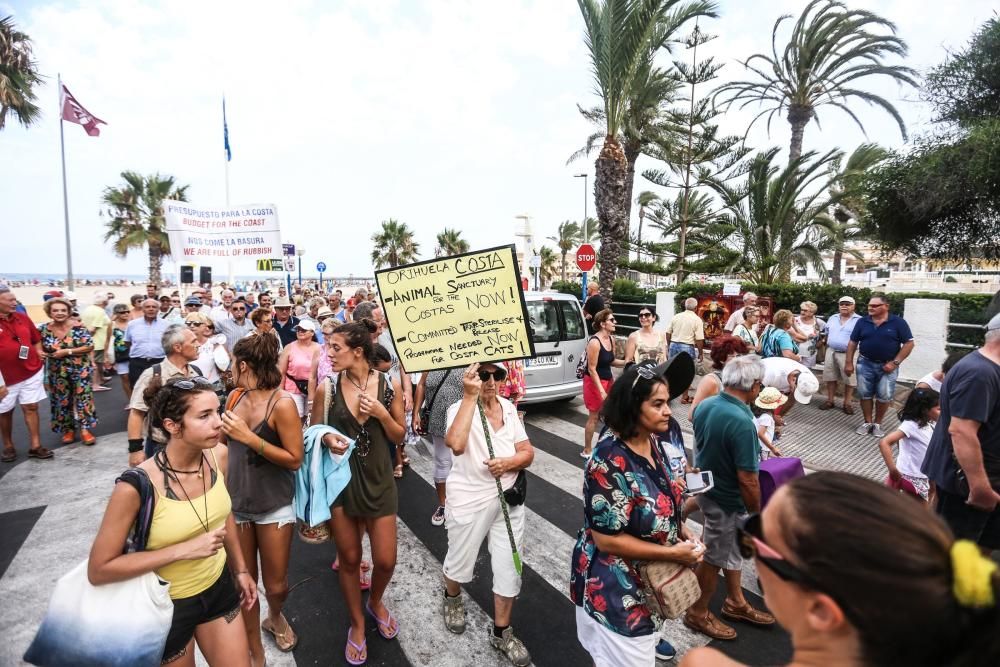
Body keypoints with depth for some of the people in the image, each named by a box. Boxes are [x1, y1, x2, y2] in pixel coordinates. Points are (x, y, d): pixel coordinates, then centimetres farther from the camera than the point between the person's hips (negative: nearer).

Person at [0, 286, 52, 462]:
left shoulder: (23, 318, 3)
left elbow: (36, 339, 18)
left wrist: (39, 352, -2)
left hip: (31, 372, 3)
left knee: (31, 407, 5)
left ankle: (35, 446, 10)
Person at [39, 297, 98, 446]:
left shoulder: (78, 328, -9)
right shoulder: (44, 329, -1)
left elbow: (90, 346, -11)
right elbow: (39, 348, 10)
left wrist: (67, 351, -18)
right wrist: (48, 354, -10)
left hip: (80, 370, -3)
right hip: (57, 373, 3)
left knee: (83, 399, -1)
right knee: (62, 401, 9)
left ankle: (84, 429, 6)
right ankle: (68, 430, 22)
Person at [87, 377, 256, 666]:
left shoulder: (218, 455, -14)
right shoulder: (136, 487, -30)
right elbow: (98, 570, -19)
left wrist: (240, 568, 12)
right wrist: (183, 549, -26)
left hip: (219, 587, 4)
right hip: (167, 604, -4)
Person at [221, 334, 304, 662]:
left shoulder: (282, 403, -19)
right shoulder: (235, 397, -1)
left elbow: (294, 460, -19)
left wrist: (249, 436, -23)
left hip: (274, 506, -4)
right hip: (236, 503, 5)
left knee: (276, 586, 9)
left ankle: (275, 617, 44)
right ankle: (254, 651, 34)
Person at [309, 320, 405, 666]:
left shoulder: (389, 385, -9)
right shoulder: (327, 388, -8)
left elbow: (399, 436, -1)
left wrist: (381, 413, -19)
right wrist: (327, 438, -18)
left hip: (378, 480, 0)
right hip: (339, 479, 0)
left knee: (385, 560, 8)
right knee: (349, 559, 14)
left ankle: (376, 603, 43)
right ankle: (357, 624, 40)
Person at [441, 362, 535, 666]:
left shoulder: (509, 408, -1)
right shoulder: (460, 408, -17)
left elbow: (528, 453, 1)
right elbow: (456, 444, -38)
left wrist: (508, 462, -20)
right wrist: (470, 396, -37)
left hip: (508, 501, 4)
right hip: (469, 502, -4)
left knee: (509, 570, 11)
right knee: (460, 564, 18)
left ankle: (501, 633, 34)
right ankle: (452, 599, 53)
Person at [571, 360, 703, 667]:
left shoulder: (653, 444, -4)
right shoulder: (609, 462, -30)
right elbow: (606, 539, -27)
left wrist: (682, 531, -5)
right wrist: (673, 553, -22)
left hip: (648, 579, 8)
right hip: (615, 590, -8)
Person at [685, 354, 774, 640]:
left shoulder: (704, 405, -7)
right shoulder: (742, 422, -32)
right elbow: (747, 481, -26)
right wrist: (758, 514, -11)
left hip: (707, 487, 8)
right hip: (726, 500, -8)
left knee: (732, 549, 26)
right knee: (713, 558, 12)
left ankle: (735, 602, 46)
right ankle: (697, 613, 32)